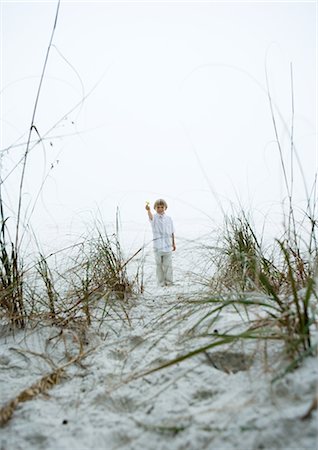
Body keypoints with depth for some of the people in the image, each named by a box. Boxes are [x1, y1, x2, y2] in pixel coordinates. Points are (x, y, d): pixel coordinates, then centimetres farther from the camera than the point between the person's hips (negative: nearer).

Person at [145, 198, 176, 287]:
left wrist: (174, 243, 11)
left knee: (168, 264, 7)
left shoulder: (169, 219, 4)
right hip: (157, 246, -2)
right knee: (159, 265, 7)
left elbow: (172, 232, 11)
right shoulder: (154, 217, -5)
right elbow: (150, 216, -31)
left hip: (168, 245, 2)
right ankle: (161, 282, 19)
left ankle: (169, 281, 20)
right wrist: (148, 210, -53)